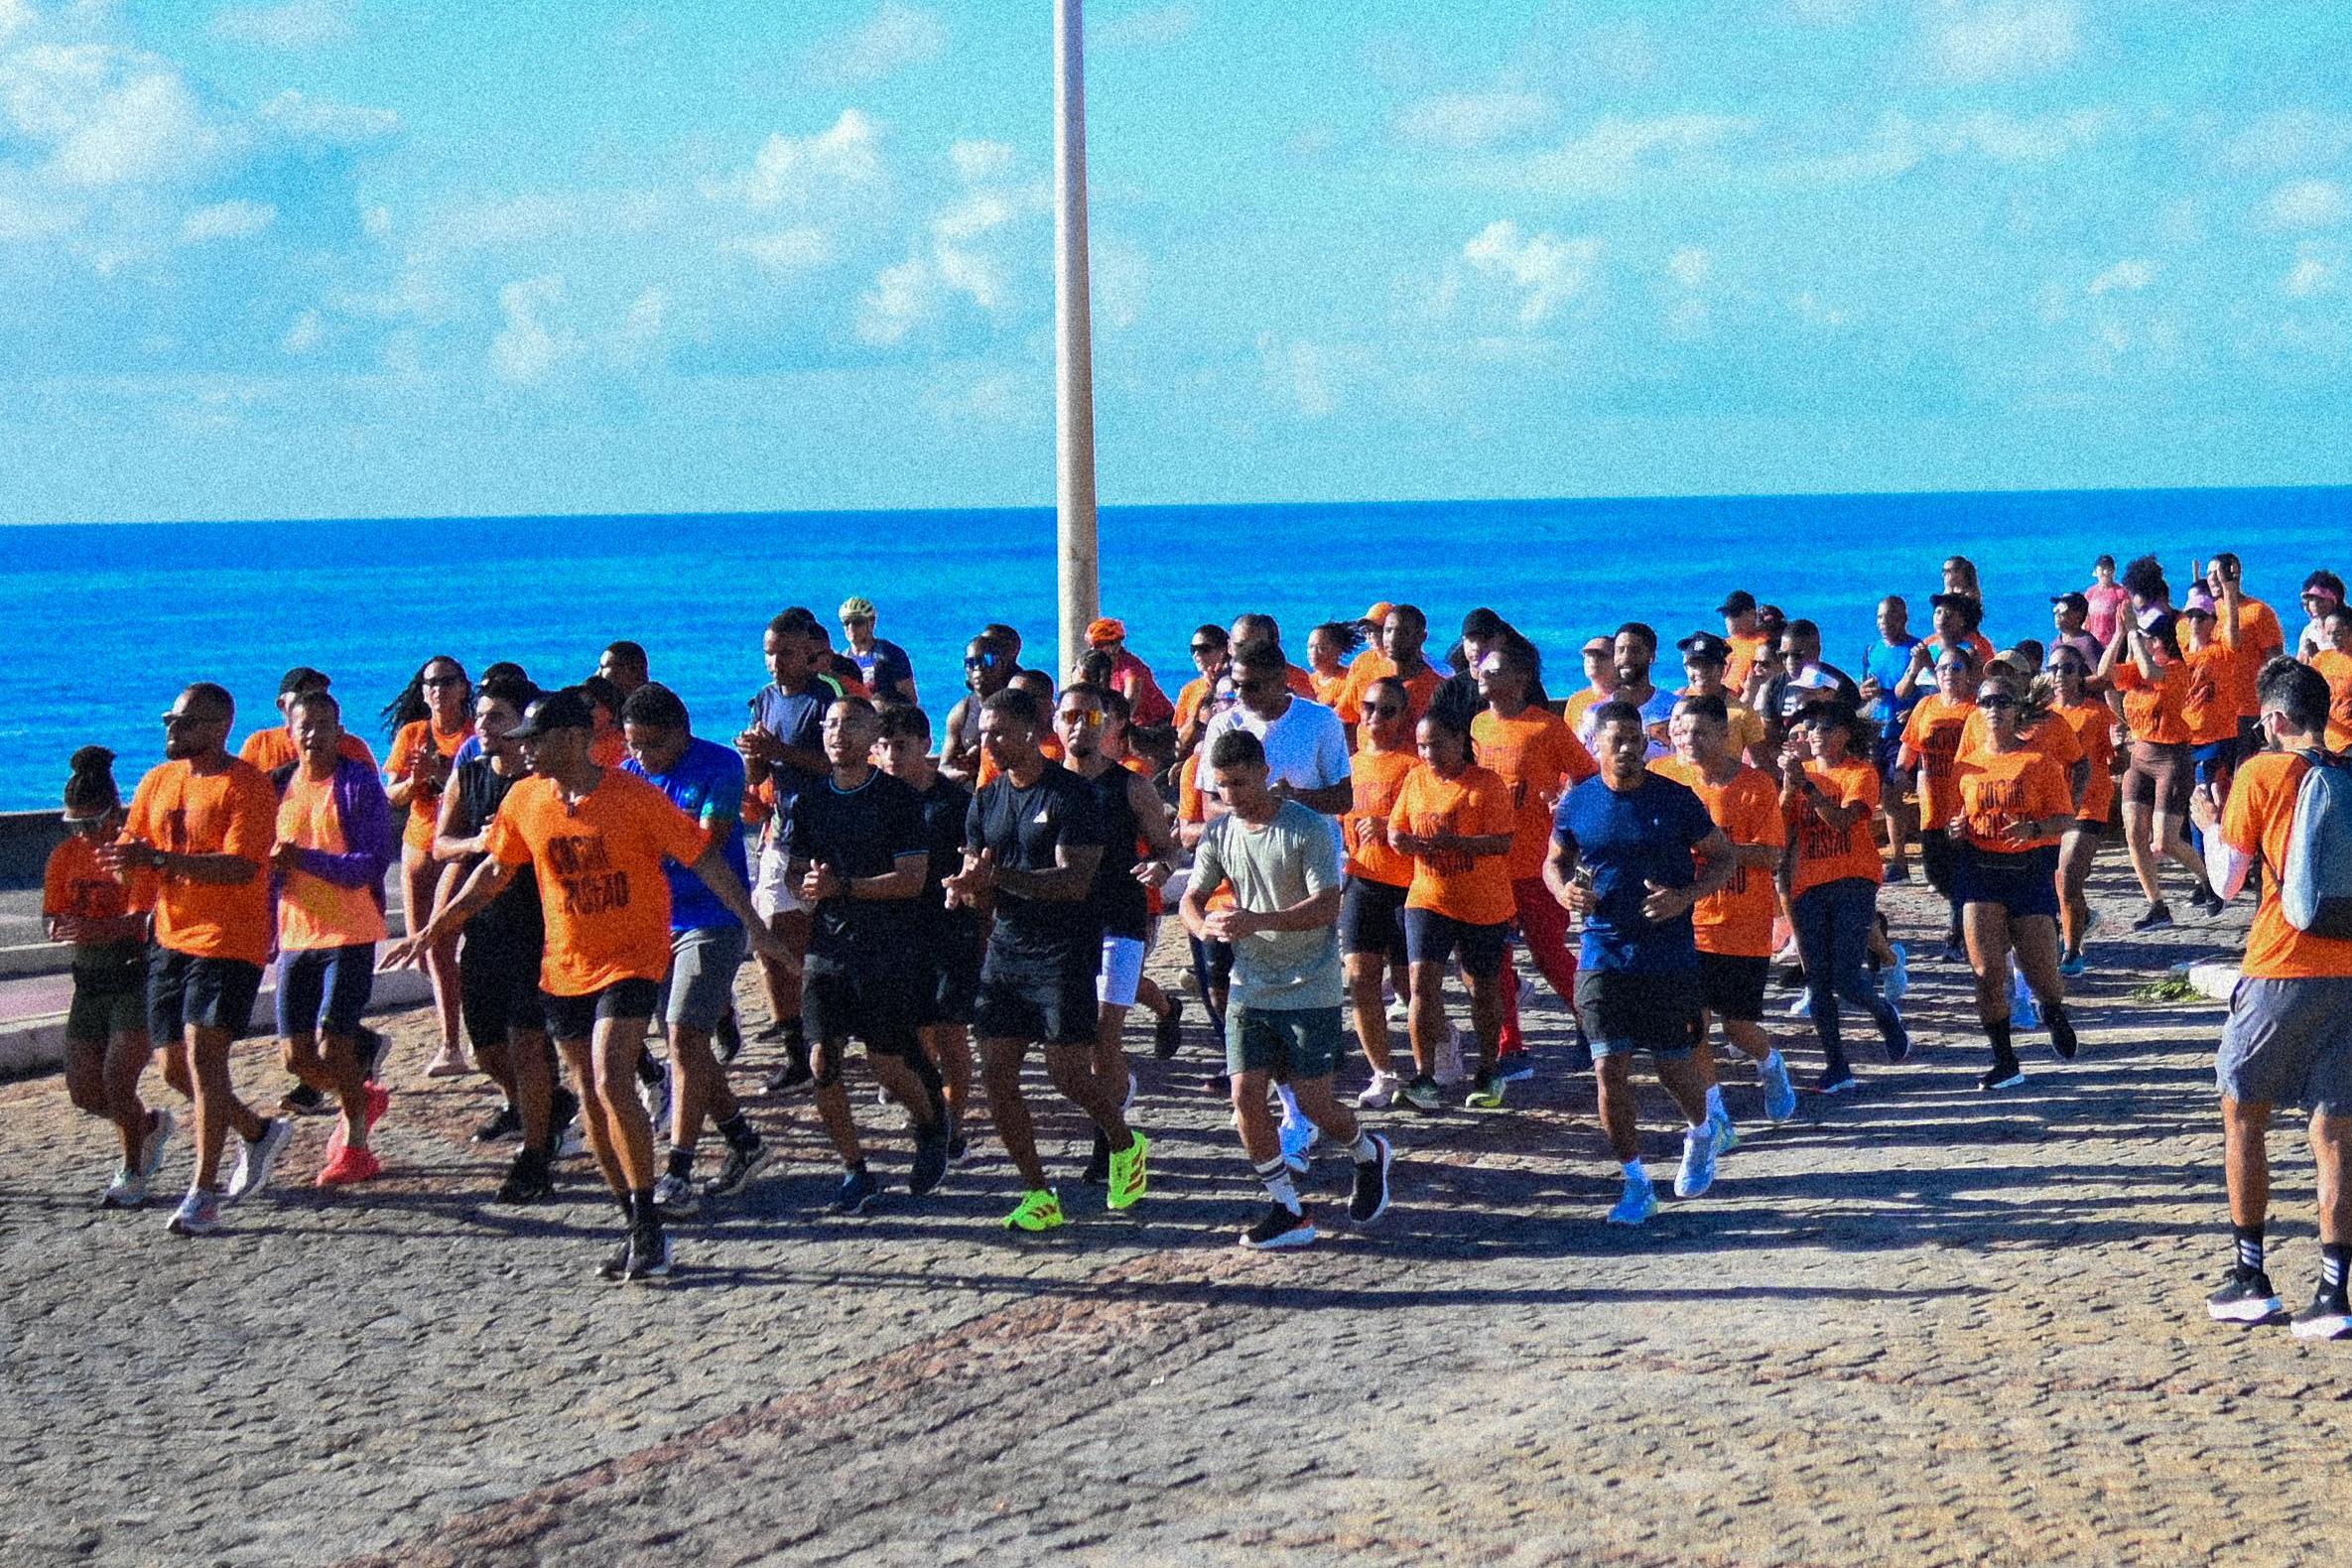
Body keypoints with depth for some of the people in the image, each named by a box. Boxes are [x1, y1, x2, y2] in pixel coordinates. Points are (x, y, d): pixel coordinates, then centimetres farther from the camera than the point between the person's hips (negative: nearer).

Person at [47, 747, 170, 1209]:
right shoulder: (66, 856, 6)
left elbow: (142, 919, -22)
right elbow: (55, 920, 2)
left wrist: (95, 928, -40)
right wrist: (64, 928, -23)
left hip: (138, 977, -6)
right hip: (91, 982, 6)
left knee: (116, 1078, -15)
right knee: (84, 1091, 4)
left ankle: (132, 1173, 4)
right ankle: (151, 1125, 34)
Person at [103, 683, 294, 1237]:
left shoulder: (247, 784, -12)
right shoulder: (159, 781, 12)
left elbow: (242, 866, -22)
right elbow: (129, 850, 14)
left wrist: (160, 858, -29)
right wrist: (128, 863, -12)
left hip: (228, 941, -8)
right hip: (172, 938, 8)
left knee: (203, 1053, -16)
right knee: (177, 1065, 11)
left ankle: (205, 1193, -11)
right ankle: (259, 1133, 35)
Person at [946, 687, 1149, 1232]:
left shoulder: (1070, 794, -10)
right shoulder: (987, 799, 11)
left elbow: (1074, 880, -19)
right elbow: (979, 881, 11)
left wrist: (999, 876, -27)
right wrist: (969, 887, -14)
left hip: (1065, 949, -7)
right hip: (1007, 947, 7)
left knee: (1068, 1072, -8)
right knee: (995, 1074, 0)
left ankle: (1126, 1146, 22)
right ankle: (1038, 1194, 10)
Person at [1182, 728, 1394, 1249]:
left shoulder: (1309, 829, -12)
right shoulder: (1219, 833, 4)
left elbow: (1327, 906, -19)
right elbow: (1192, 899, 10)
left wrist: (1257, 921, -32)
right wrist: (1207, 927, -16)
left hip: (1310, 990, -5)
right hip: (1250, 988, 5)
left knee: (1313, 1102, -3)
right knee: (1245, 1096, -6)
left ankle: (1368, 1154, 30)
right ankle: (1287, 1210, 6)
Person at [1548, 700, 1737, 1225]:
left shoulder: (1675, 799, -5)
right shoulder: (1577, 802, 1)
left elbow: (1723, 858, 2)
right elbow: (1554, 861, 16)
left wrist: (1686, 896, -15)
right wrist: (1564, 890, -7)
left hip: (1670, 958, -2)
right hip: (1604, 958, 2)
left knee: (1674, 1066, 6)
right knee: (1610, 1068, -6)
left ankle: (1700, 1134, 40)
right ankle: (1635, 1183, 6)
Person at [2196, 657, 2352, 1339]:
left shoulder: (2262, 772, -4)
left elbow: (2228, 882, -1)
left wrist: (2209, 826, 17)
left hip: (2279, 970, -4)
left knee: (2243, 1116, 12)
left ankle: (2251, 1280, 12)